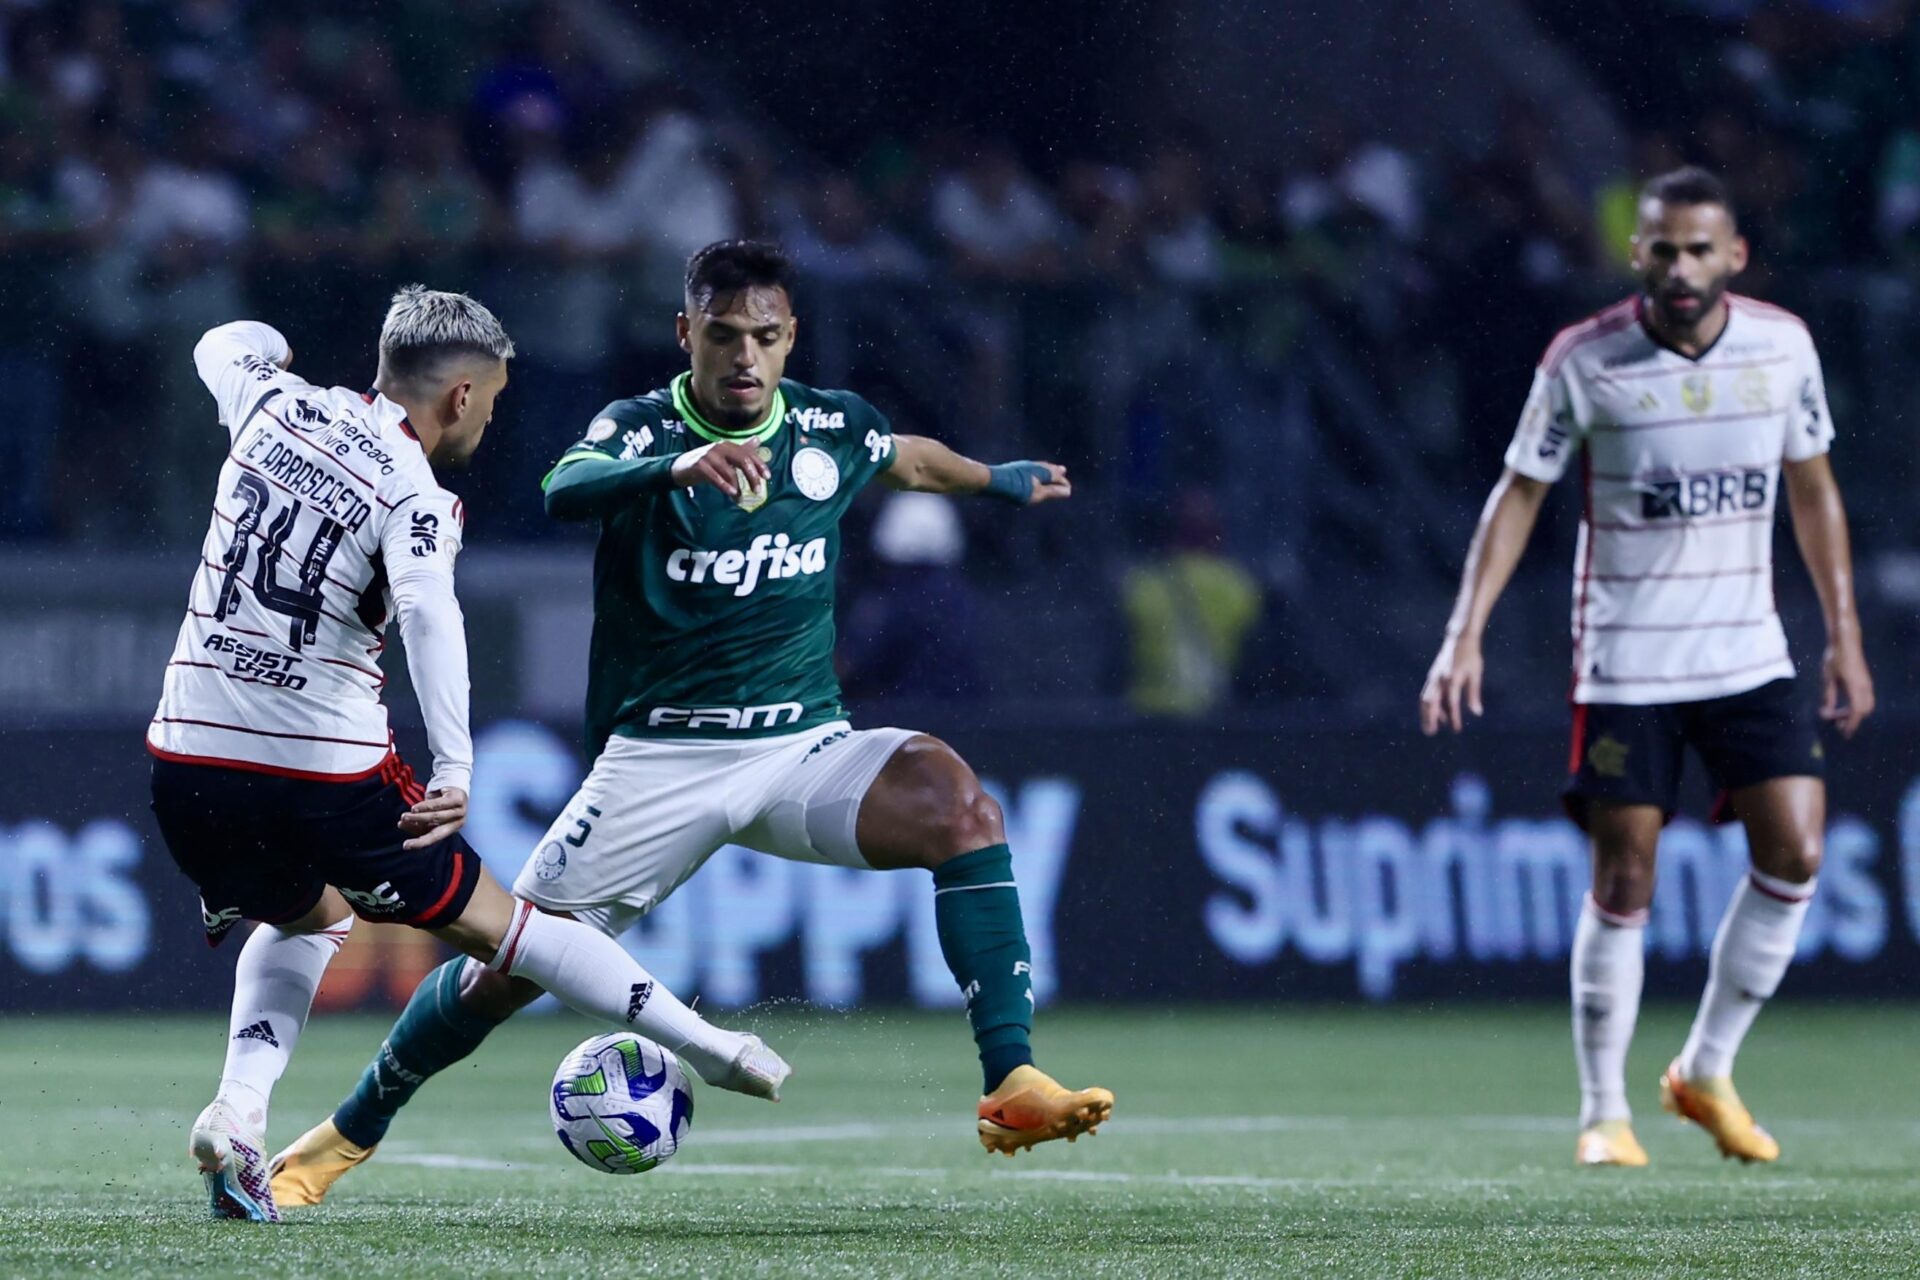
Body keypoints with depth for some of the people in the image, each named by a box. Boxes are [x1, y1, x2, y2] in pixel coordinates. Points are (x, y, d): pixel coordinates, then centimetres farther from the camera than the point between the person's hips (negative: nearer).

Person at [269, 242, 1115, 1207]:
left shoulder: (832, 429, 3)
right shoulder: (641, 429, -9)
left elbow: (906, 459, 28)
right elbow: (565, 491, -34)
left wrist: (999, 479, 42)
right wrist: (678, 465, -52)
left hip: (802, 744, 2)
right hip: (659, 758, -2)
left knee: (955, 799, -28)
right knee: (505, 967, -3)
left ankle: (1012, 1083, -30)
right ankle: (346, 1135, 21)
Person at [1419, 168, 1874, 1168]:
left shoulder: (1782, 345, -1)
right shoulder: (1584, 361, -10)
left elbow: (1812, 487, 11)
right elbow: (1519, 494, -3)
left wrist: (1844, 634, 11)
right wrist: (1465, 636, -11)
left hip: (1748, 654, 3)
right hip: (1624, 663, -3)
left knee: (1793, 855, -8)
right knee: (1622, 885, -4)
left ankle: (1705, 1073, 11)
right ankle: (1603, 1113, 10)